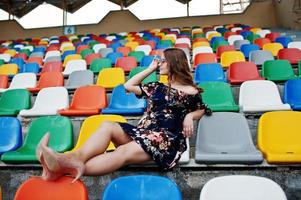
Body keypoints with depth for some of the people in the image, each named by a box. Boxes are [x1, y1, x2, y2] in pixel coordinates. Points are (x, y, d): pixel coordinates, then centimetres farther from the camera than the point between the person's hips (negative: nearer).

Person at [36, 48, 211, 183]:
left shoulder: (191, 92, 10)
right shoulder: (158, 87, 23)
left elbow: (203, 110, 22)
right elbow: (128, 86, 24)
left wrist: (189, 116, -1)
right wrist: (150, 69, 25)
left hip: (168, 139, -5)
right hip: (143, 132, 6)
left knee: (124, 152, -35)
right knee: (107, 126, -24)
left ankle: (73, 167, -57)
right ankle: (75, 158, -52)